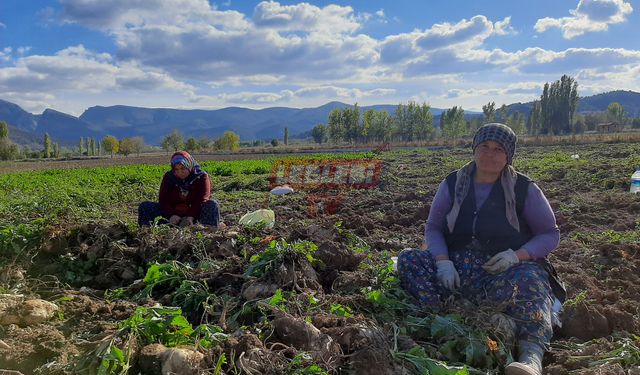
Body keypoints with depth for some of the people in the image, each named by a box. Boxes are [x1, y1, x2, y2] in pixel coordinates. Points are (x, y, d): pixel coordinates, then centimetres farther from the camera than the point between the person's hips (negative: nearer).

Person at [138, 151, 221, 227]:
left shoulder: (202, 177, -8)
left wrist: (191, 216, -36)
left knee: (212, 205, -34)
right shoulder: (168, 177, 1)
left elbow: (202, 199, -20)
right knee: (144, 206, -12)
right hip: (173, 211, 3)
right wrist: (172, 215, -27)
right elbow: (163, 199, -7)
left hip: (195, 212, -3)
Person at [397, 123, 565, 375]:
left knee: (529, 280, -38)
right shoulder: (453, 184, 8)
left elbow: (550, 234, 5)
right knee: (408, 259, -22)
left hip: (508, 271, -2)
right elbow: (433, 227, 8)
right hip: (457, 270, 3)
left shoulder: (524, 189, 2)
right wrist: (443, 261, -13)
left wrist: (518, 255, -15)